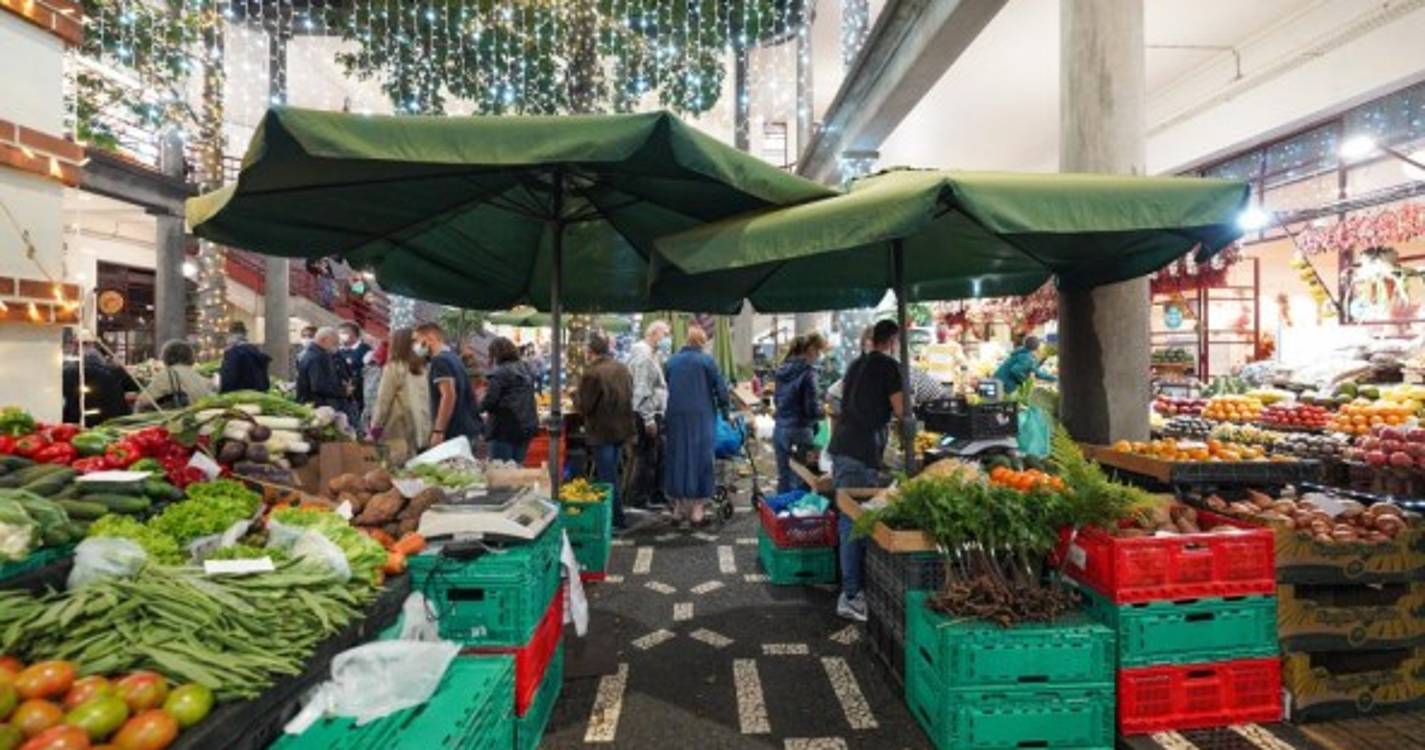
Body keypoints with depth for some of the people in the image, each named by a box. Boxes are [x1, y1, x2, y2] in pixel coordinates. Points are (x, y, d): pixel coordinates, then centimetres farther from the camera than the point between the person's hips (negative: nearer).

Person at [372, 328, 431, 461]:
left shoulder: (394, 367, -5)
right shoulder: (421, 367, 10)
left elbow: (384, 399, -5)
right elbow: (427, 399, 10)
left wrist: (376, 425, 3)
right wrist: (427, 424, 13)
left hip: (399, 428, -5)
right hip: (421, 428, 6)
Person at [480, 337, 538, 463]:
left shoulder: (499, 373, -11)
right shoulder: (527, 370, 12)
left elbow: (489, 402, -16)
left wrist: (479, 406, 6)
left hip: (505, 429, -7)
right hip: (527, 426, 7)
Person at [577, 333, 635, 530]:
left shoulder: (591, 373, -18)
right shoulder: (623, 369, 6)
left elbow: (584, 406, -15)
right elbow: (629, 396, 13)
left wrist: (576, 396, 3)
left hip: (601, 432, -8)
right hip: (622, 428, 8)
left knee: (607, 477, 1)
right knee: (610, 473, 19)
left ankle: (618, 521, 5)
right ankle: (613, 515, 28)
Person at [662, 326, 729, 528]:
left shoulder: (672, 361, 6)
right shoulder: (706, 360, -5)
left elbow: (666, 388, 11)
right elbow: (720, 388, -5)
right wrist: (723, 407, 13)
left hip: (676, 417, 4)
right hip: (701, 417, -3)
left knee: (678, 458, 10)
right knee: (699, 458, 4)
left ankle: (679, 506, 15)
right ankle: (697, 505, 5)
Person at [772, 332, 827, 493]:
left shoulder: (783, 368, 7)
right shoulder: (807, 372, -15)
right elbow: (812, 409, -15)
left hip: (780, 429, 7)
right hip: (799, 431, -7)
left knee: (784, 478, 14)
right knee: (801, 480, 5)